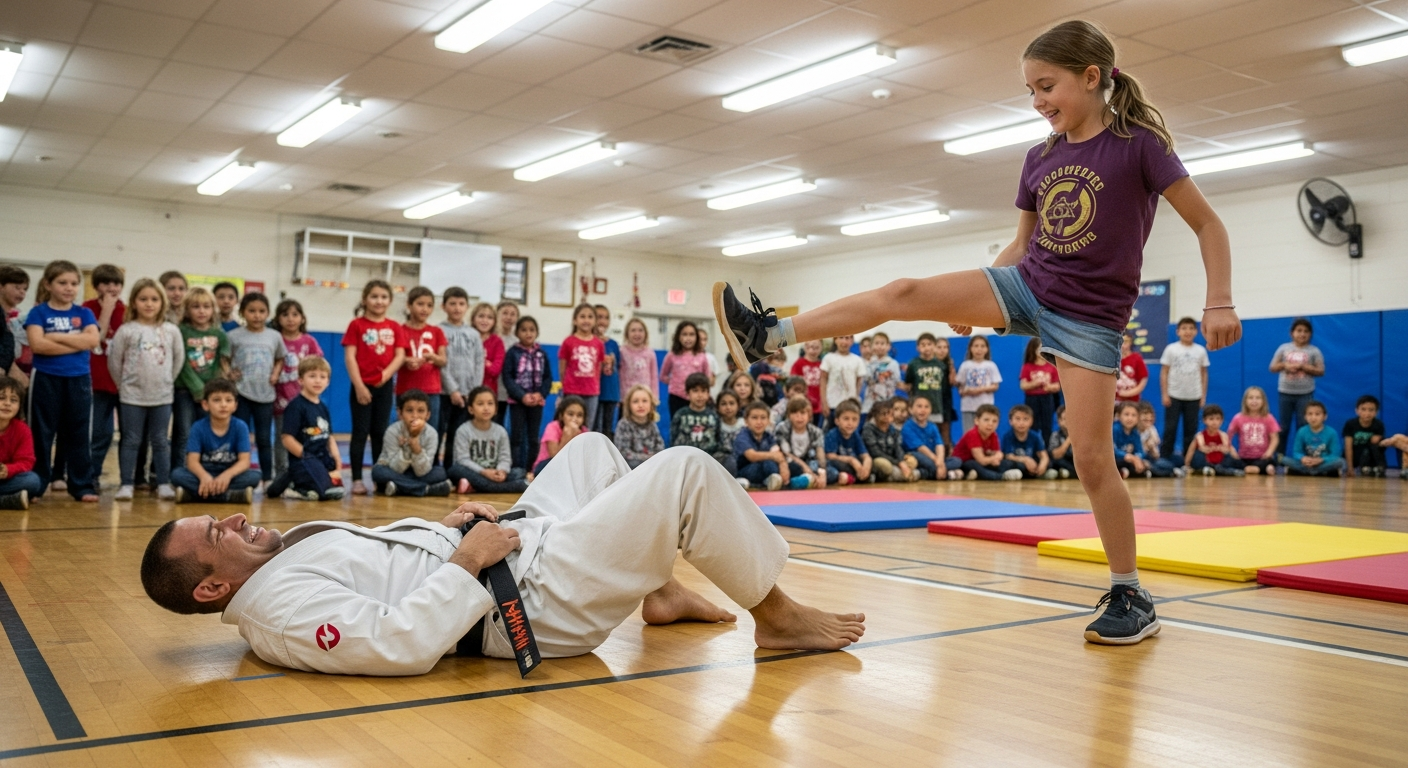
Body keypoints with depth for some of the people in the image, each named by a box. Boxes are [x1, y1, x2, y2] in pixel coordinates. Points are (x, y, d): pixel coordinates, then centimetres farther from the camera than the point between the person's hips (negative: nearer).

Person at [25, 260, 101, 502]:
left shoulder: (84, 313, 7)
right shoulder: (38, 313, 0)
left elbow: (93, 340, -10)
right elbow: (37, 344, -15)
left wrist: (57, 337, -12)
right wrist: (76, 343, -12)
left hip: (79, 380, 2)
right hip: (46, 380, -2)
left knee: (78, 435, 8)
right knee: (41, 434, 5)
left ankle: (82, 486, 13)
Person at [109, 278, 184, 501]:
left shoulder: (171, 331, 1)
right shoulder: (126, 330, -5)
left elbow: (178, 359, 10)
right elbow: (114, 361, 1)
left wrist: (167, 381, 9)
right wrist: (124, 385, 5)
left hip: (163, 395, 2)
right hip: (132, 396, -2)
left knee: (160, 441, 8)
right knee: (131, 440, 4)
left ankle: (164, 484, 13)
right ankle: (126, 484, 9)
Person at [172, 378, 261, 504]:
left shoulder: (240, 427, -6)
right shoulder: (198, 428, -6)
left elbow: (244, 461, -13)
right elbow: (192, 461, -15)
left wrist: (227, 474, -36)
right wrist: (204, 476, -39)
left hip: (230, 475, 0)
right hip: (205, 475, 0)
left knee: (254, 476, -28)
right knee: (177, 474, -27)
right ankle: (233, 495, -36)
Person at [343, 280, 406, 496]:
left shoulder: (394, 327, 7)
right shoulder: (357, 325, -2)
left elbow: (400, 355, 1)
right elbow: (350, 357, -7)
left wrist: (387, 374, -16)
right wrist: (359, 386, -13)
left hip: (385, 386, 3)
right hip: (362, 386, -3)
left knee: (380, 433, 9)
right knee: (360, 432, 0)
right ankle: (357, 480, 4)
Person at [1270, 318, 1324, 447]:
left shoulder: (1314, 351, 1)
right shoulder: (1284, 348, 6)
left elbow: (1320, 371, -4)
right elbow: (1273, 368, 7)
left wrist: (1302, 366, -15)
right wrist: (1284, 365, -13)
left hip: (1305, 393, -1)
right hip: (1285, 392, 1)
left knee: (1303, 426, 2)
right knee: (1283, 426, 7)